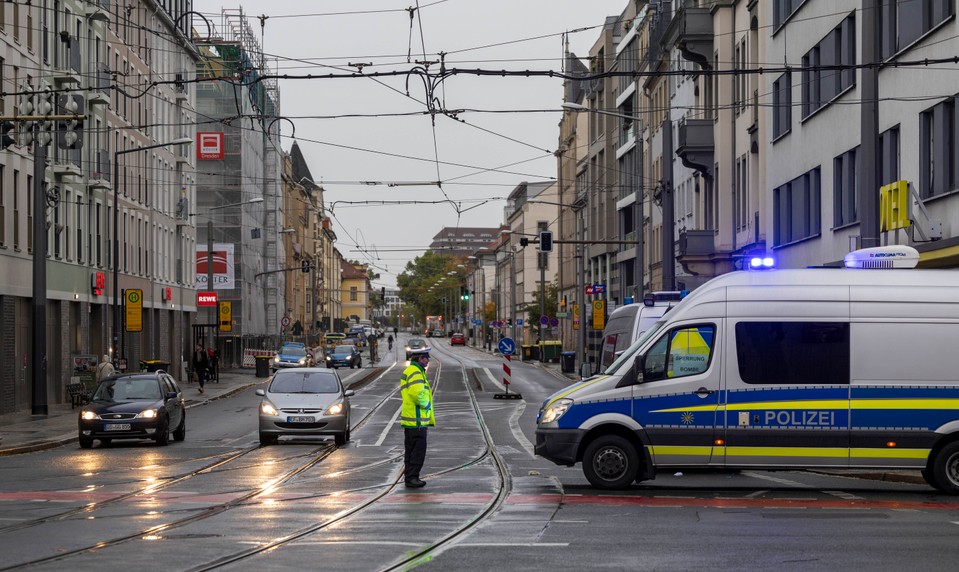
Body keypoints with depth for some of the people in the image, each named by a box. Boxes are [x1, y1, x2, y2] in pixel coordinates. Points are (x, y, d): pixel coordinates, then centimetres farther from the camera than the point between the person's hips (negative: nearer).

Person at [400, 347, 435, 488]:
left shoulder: (408, 371, 17)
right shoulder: (416, 373, -17)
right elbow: (418, 394, -28)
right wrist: (427, 405, -13)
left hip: (409, 419, 11)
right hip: (417, 420, -11)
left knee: (411, 450, 15)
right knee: (419, 449, -7)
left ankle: (409, 476, 20)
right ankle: (412, 477, -7)